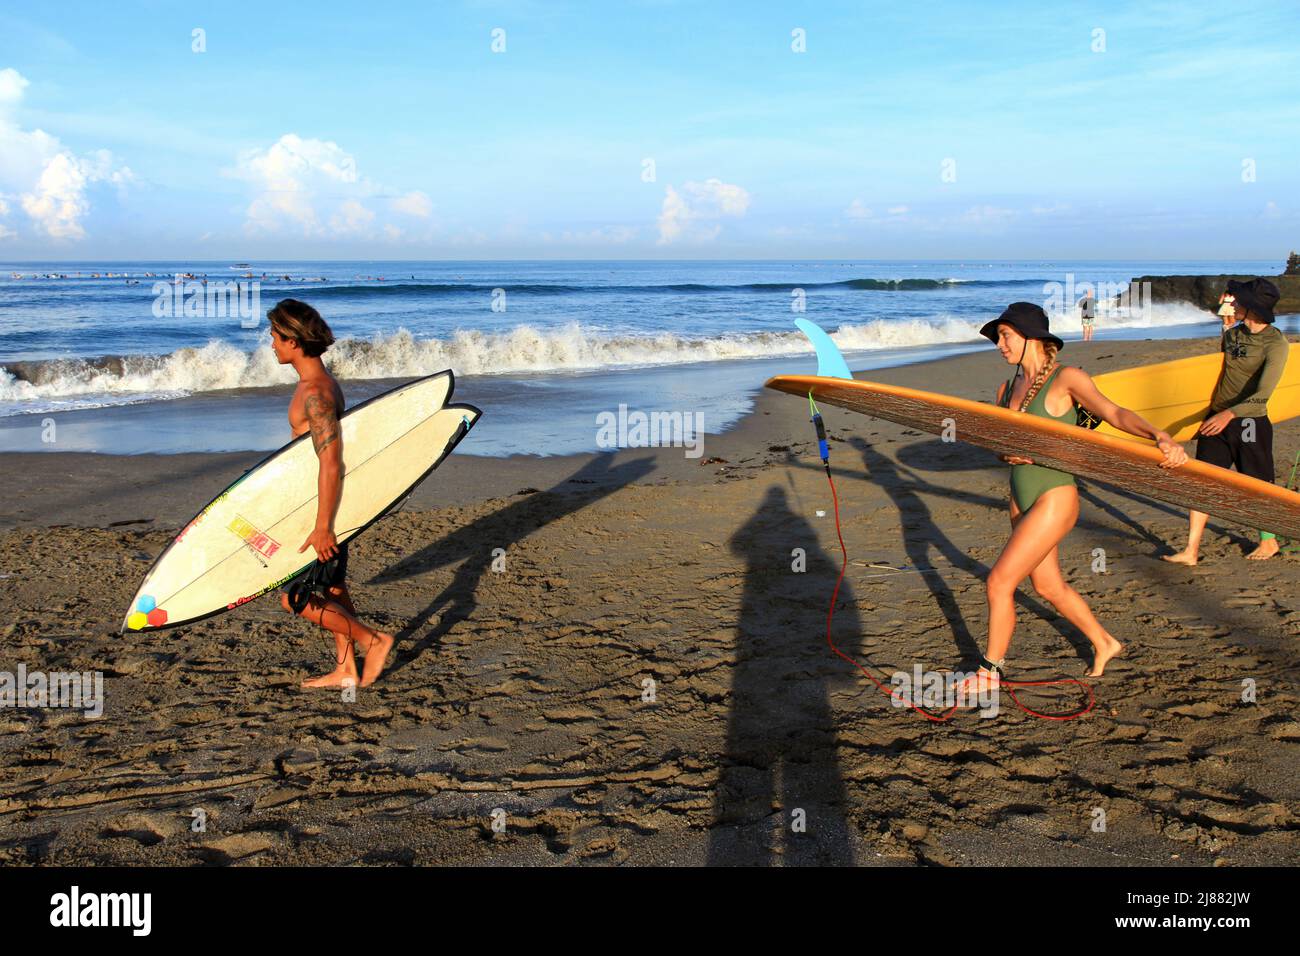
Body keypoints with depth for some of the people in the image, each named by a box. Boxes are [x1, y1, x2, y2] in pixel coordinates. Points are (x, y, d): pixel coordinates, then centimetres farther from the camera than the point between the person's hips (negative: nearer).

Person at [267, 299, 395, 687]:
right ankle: (345, 670, 25)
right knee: (332, 588, 16)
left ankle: (372, 641, 5)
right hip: (327, 503, 10)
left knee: (293, 597, -3)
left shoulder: (314, 393, -22)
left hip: (322, 506, -10)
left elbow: (332, 463, -28)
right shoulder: (323, 382, 10)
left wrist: (322, 527, -27)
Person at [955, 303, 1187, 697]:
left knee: (998, 582, -7)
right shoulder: (1008, 388, 8)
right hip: (1022, 500, 8)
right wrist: (1009, 454, -13)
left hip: (1054, 500, -8)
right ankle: (1104, 643, 43)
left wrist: (1161, 437, -42)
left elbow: (1114, 413, -26)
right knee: (1049, 587, 20)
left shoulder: (1066, 379, -13)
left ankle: (990, 671, 11)